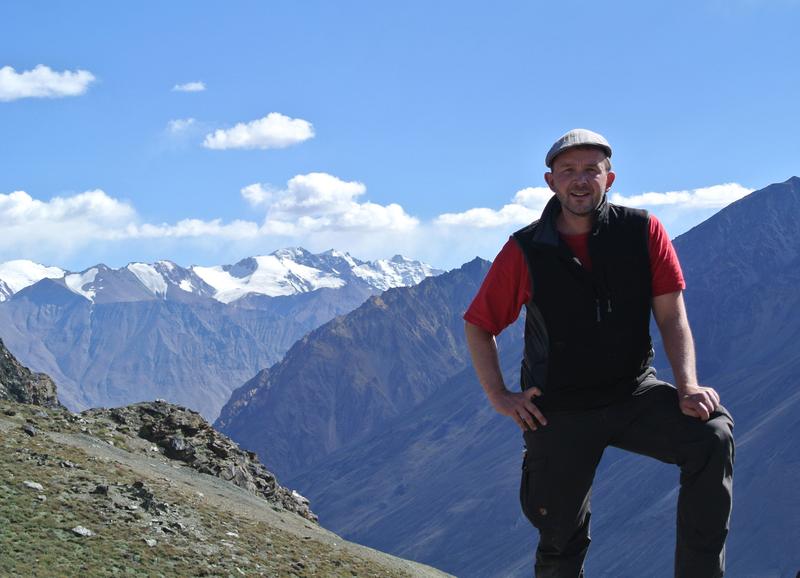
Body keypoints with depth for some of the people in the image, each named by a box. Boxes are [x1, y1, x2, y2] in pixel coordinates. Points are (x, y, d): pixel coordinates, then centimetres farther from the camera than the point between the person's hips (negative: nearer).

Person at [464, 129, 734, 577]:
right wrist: (499, 397, -4)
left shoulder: (643, 231, -7)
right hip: (559, 412, 0)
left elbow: (672, 316, -7)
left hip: (635, 393, 0)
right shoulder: (526, 251, -7)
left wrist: (688, 387, -21)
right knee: (560, 540, 4)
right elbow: (478, 325, 5)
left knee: (712, 434, -27)